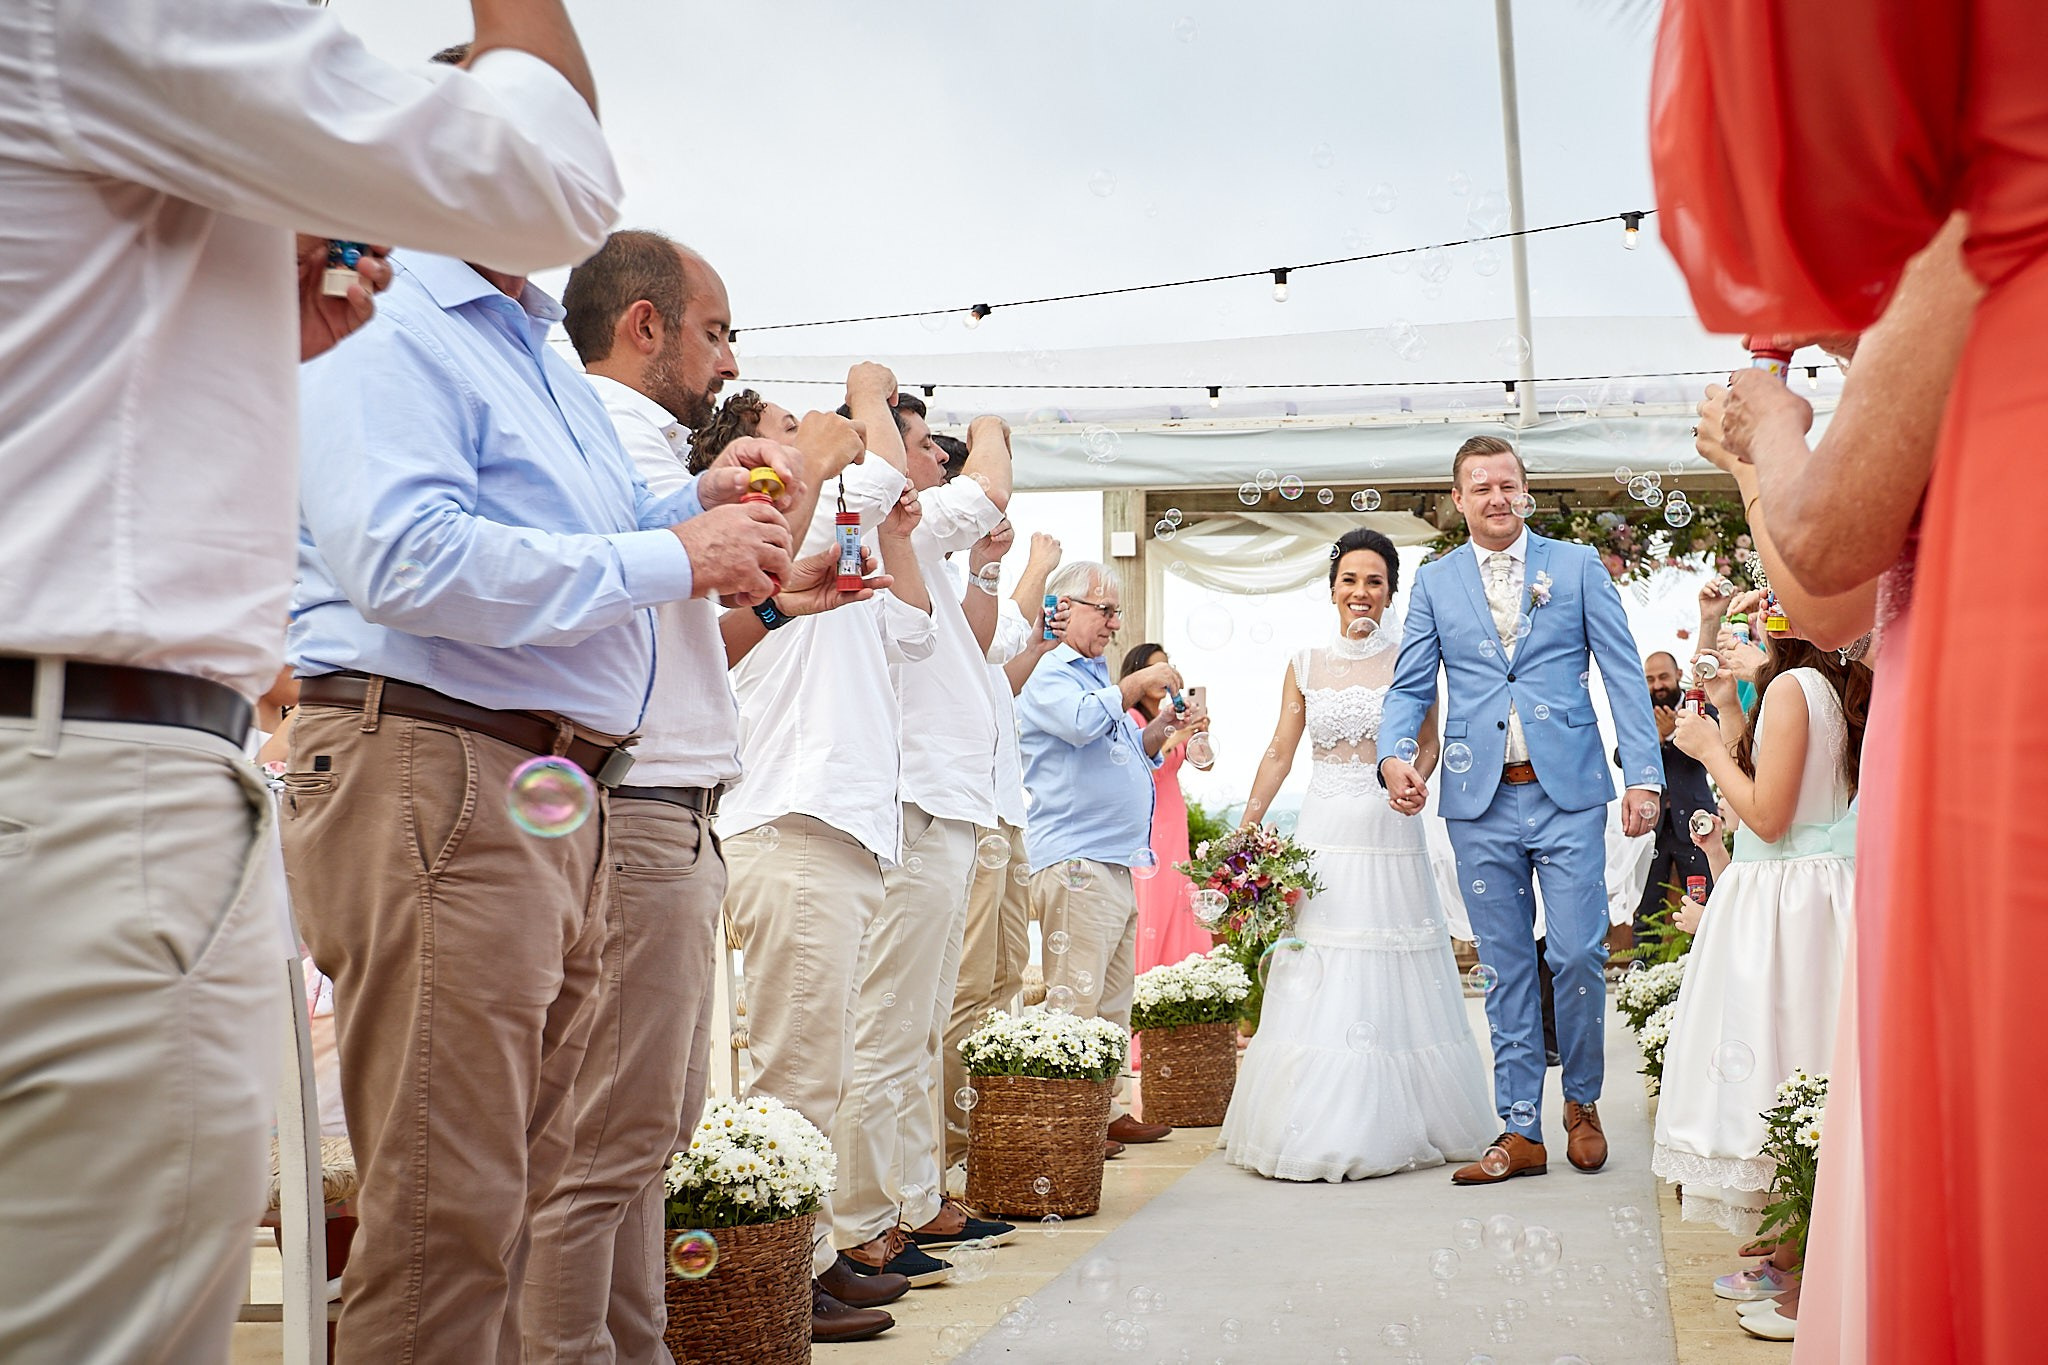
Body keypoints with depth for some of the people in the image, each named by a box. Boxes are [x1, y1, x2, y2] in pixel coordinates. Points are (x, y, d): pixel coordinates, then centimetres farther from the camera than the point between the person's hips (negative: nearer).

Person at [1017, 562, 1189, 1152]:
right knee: (1075, 1001, -11)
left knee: (1114, 1000, 12)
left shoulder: (1099, 676, 24)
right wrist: (1138, 684, -13)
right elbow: (1081, 722, -25)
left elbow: (1128, 754, 33)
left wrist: (1162, 727, 14)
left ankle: (1108, 1111, 18)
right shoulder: (1047, 676, -5)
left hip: (1117, 862, 10)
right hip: (1074, 860, -10)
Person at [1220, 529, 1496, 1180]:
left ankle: (1388, 1127, 10)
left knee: (1388, 982, 0)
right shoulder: (1305, 665, 9)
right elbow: (1279, 753, 10)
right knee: (1315, 985, 1)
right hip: (1322, 834, 2)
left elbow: (1428, 746, 8)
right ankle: (1316, 1128, 8)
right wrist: (1244, 832, 4)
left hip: (1388, 835, -2)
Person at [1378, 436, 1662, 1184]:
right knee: (1505, 968, 6)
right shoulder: (1434, 582, 10)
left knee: (1577, 955, -5)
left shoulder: (1577, 565, 6)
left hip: (1568, 792, -2)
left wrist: (1644, 775, -6)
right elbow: (1410, 687, 9)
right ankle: (1520, 1130, 13)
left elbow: (1623, 672, 3)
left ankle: (1581, 1102, 19)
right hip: (1481, 801, 2)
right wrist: (1395, 754, -12)